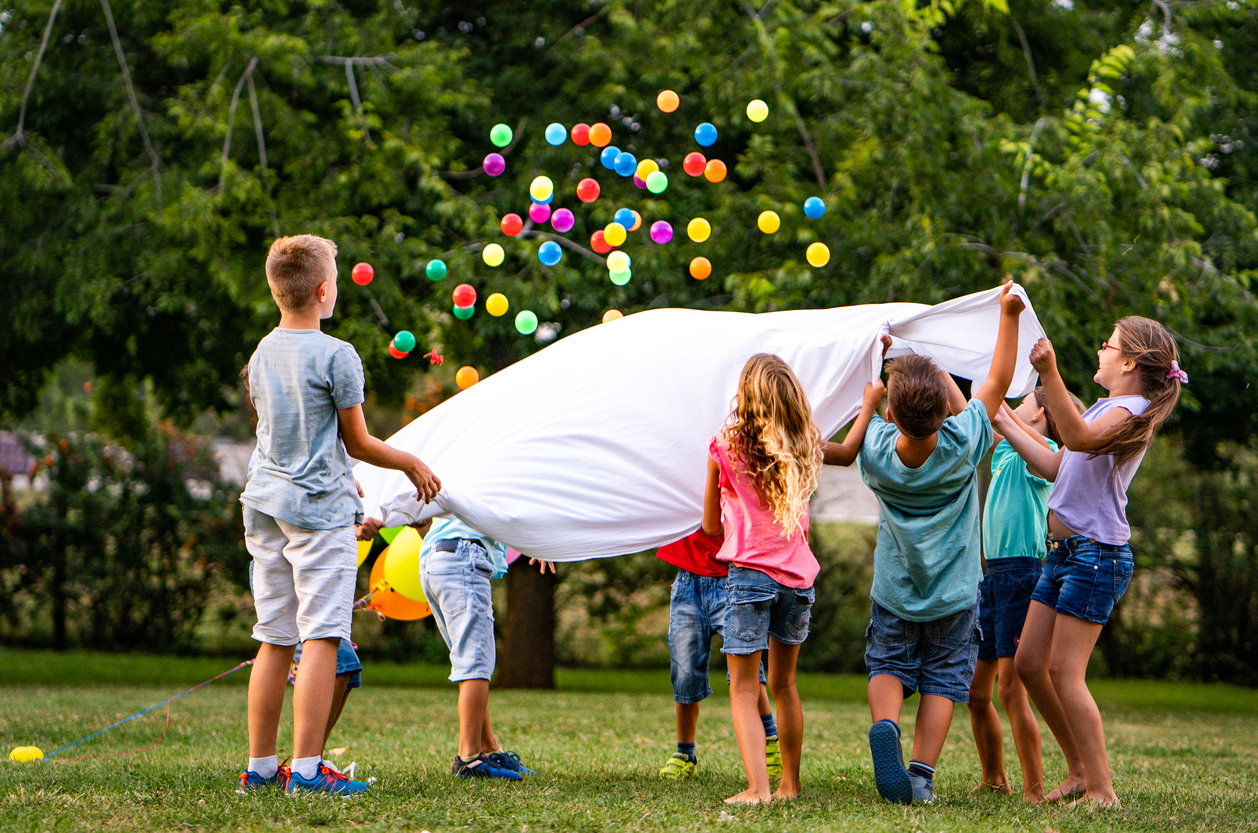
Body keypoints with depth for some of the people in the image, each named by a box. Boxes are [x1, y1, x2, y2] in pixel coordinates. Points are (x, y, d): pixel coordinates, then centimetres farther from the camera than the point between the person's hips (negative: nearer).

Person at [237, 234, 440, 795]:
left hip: (266, 510, 7)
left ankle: (260, 764, 14)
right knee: (321, 638, -8)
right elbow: (357, 443, -5)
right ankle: (307, 768, -13)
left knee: (274, 640, 11)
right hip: (320, 510, -7)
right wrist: (413, 465, 12)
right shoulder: (335, 356, -10)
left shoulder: (261, 355, 11)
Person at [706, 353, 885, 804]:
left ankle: (758, 787, -19)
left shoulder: (725, 448, -7)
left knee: (743, 688, -4)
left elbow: (710, 525, 4)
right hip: (798, 576, 4)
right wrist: (868, 406, 41)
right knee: (784, 684, 18)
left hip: (750, 575, -4)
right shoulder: (806, 446, 2)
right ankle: (790, 783, 25)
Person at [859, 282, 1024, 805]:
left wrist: (884, 360, 14)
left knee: (888, 665, 15)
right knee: (942, 680, 10)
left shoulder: (876, 449, -20)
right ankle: (922, 776, 1)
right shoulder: (961, 445, -22)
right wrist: (1009, 316, -4)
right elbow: (996, 385, -10)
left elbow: (877, 413, 5)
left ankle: (884, 724, -16)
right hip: (953, 593, -1)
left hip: (894, 591, 1)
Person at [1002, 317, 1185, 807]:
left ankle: (1102, 790, -7)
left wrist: (1050, 374, -42)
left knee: (1064, 673, -11)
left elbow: (1078, 438, -33)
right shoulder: (1107, 409, 20)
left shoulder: (1130, 411, -11)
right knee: (1029, 663, 10)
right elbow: (1054, 467, 23)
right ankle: (1080, 771, 18)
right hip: (1064, 548, 10)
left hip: (1096, 552, -10)